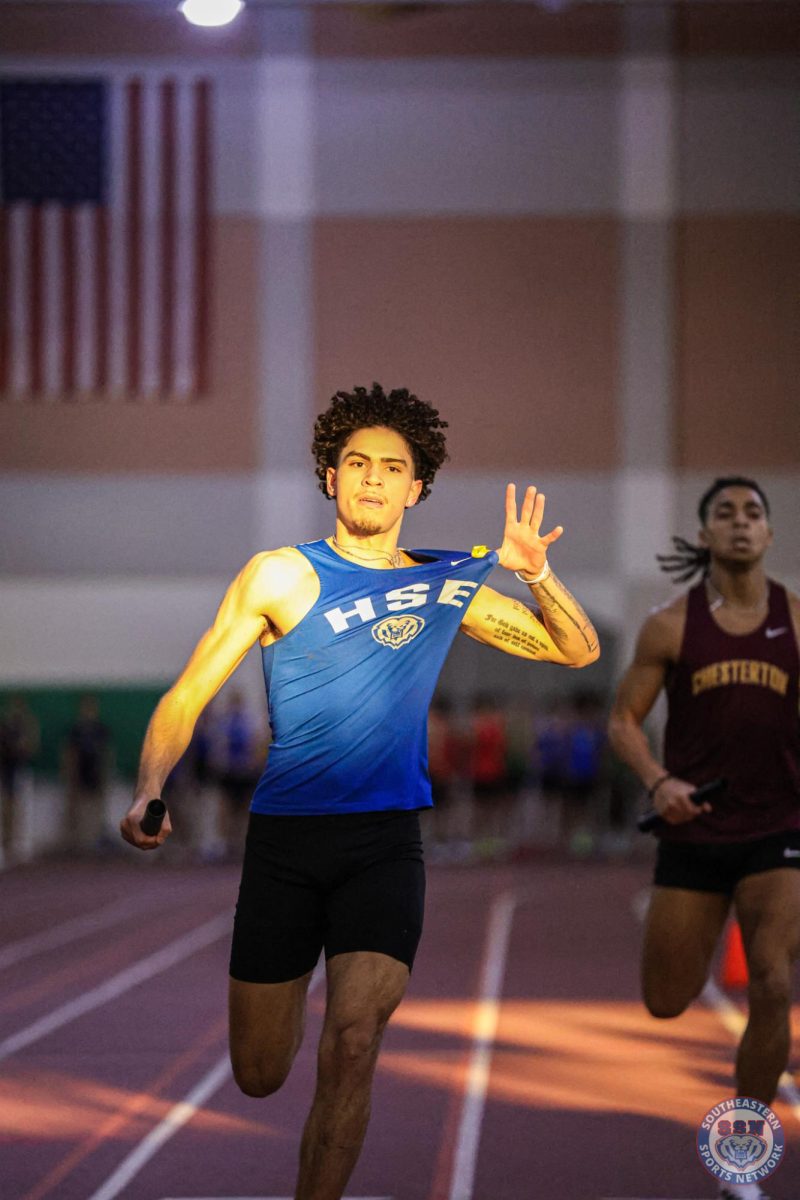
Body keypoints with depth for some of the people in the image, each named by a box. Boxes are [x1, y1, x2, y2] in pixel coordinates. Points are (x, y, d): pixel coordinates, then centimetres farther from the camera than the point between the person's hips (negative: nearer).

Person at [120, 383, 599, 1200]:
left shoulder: (448, 585, 9)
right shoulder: (281, 575, 0)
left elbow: (579, 651, 14)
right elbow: (186, 698, -1)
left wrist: (535, 573, -7)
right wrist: (149, 793, -20)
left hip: (385, 843, 1)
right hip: (283, 840, 0)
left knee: (350, 1046, -22)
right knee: (260, 1077, 7)